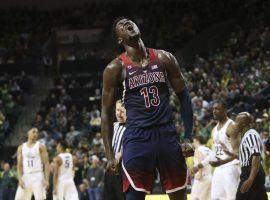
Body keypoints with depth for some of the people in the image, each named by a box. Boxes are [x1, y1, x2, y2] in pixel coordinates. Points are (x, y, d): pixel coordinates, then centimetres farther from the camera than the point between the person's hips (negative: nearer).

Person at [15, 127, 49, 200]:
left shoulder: (41, 146, 3)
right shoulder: (21, 148, 11)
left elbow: (46, 164, -2)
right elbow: (19, 165, 9)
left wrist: (46, 179, -13)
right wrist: (20, 179, -5)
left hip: (37, 176, -3)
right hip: (26, 176, 3)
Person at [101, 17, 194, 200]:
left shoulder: (164, 58, 6)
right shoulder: (116, 68, 0)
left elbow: (184, 96, 10)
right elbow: (107, 113, 2)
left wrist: (188, 137, 1)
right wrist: (110, 155, -4)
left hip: (167, 135, 3)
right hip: (137, 137, -3)